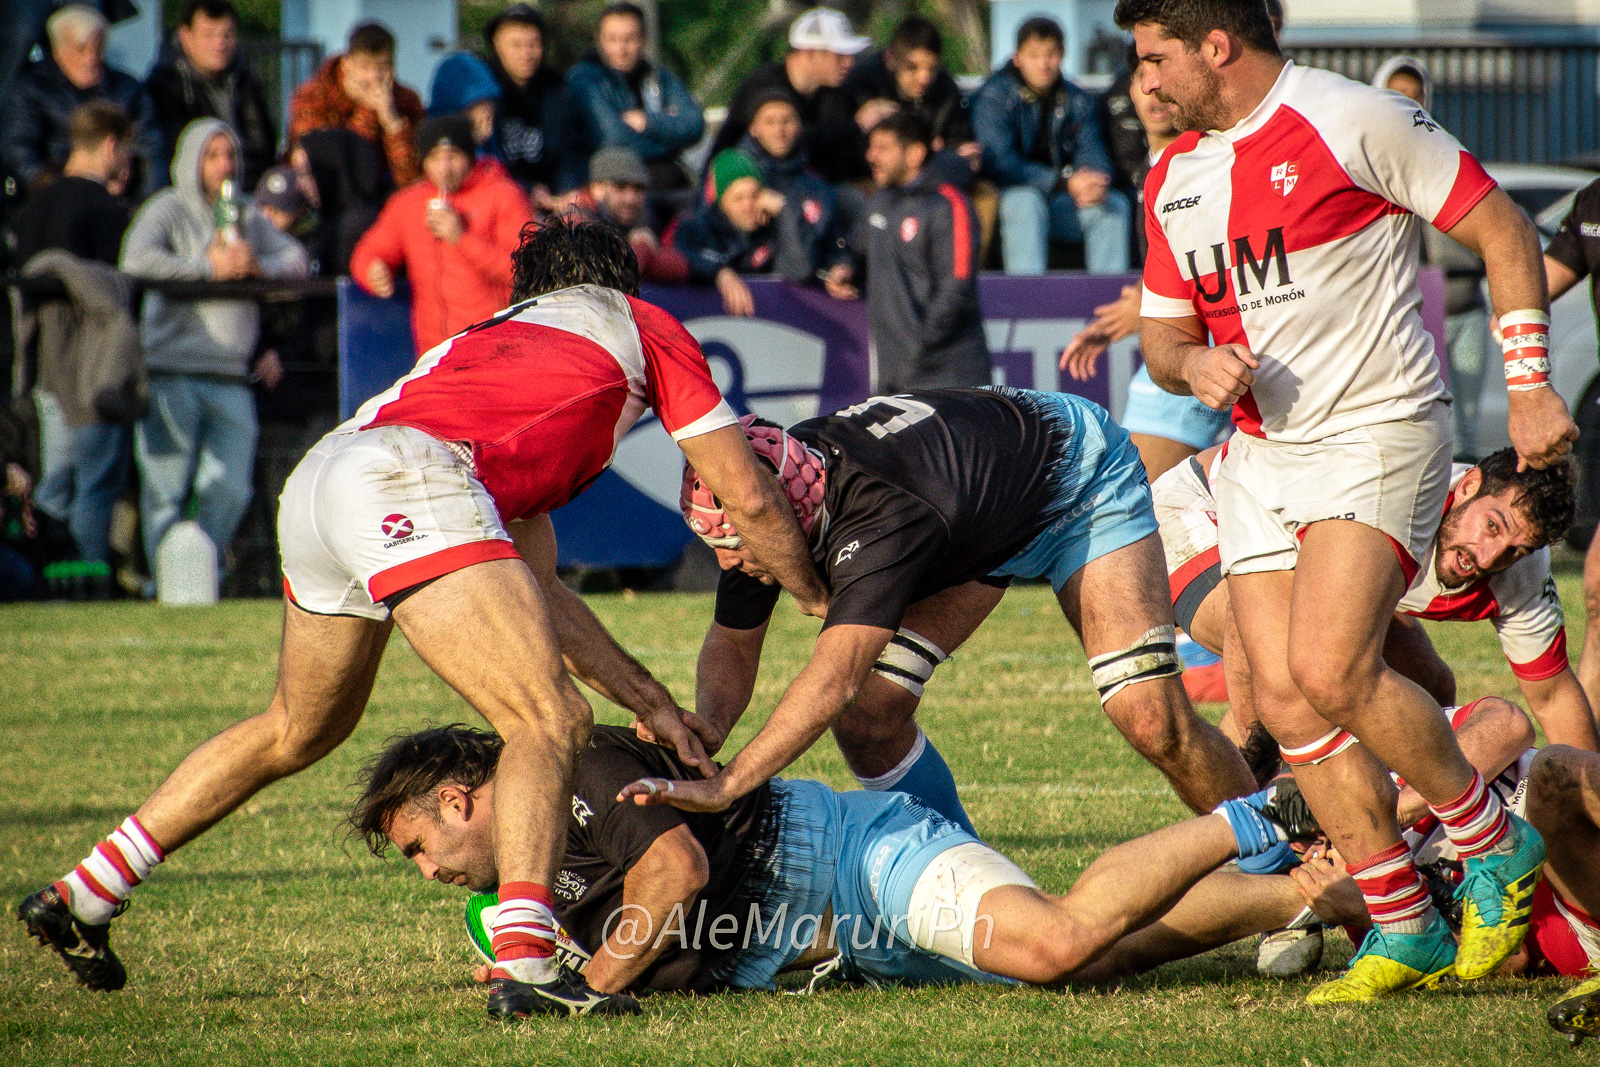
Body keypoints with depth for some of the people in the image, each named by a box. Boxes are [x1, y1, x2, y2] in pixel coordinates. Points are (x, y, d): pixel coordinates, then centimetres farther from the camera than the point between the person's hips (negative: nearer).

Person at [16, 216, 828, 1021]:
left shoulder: (494, 337, 39)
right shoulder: (641, 326, 23)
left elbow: (534, 591, 36)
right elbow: (748, 498, 21)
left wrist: (649, 700, 35)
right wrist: (817, 596, 39)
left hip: (315, 481, 8)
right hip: (408, 490, -8)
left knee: (297, 731, 29)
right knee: (549, 722, -11)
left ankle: (80, 897, 36)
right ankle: (523, 963, -30)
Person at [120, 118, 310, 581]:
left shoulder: (249, 216, 18)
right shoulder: (168, 209, 1)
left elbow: (297, 259, 11)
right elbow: (136, 260, -15)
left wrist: (259, 266, -11)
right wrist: (208, 268, -15)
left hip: (230, 376, 5)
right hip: (172, 371, -5)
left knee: (230, 490, 0)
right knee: (167, 488, -5)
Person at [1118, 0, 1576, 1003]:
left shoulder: (1354, 121, -12)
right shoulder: (1173, 179, 10)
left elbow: (1503, 232, -7)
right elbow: (1164, 333, 18)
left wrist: (1530, 387, -13)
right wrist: (1193, 364, -7)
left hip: (1380, 432, -7)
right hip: (1260, 453, 7)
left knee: (1330, 670, -22)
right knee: (1284, 696, -3)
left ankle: (1495, 846, -1)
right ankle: (1405, 930, 7)